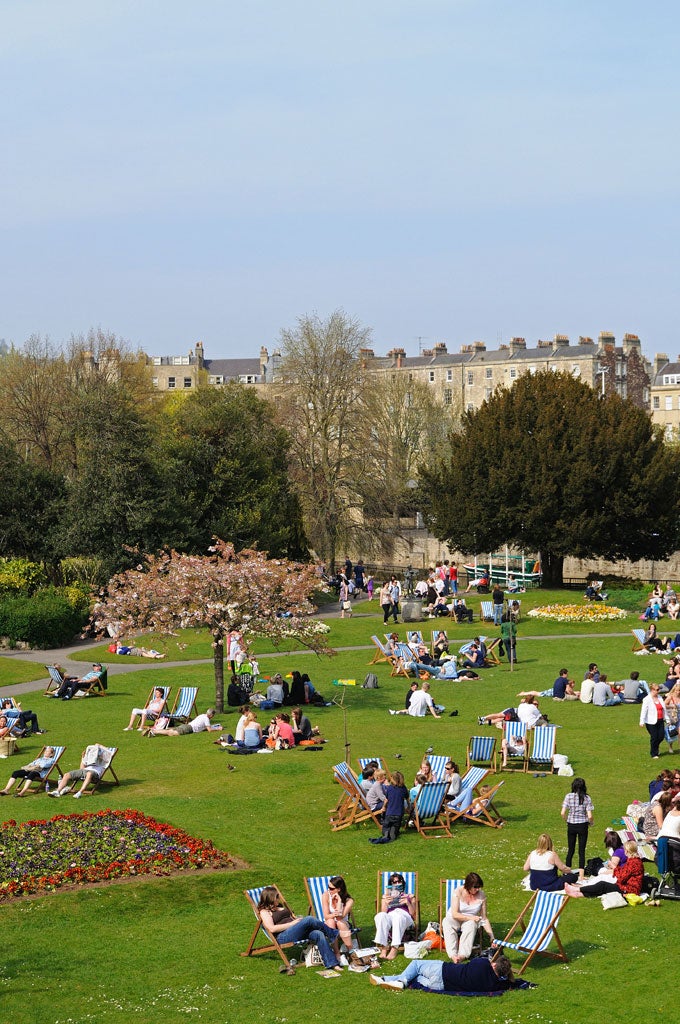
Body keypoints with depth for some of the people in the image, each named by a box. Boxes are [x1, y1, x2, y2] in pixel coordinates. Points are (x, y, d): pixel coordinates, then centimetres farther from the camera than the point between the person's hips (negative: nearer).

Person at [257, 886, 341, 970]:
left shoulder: (280, 908, 31)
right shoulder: (264, 912, 6)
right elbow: (272, 929, -11)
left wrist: (297, 919, 5)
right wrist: (292, 923, -11)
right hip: (283, 936, -8)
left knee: (319, 934, -22)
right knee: (309, 920, -26)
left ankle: (332, 964, -28)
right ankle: (333, 934, -7)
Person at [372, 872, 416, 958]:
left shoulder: (409, 896, 31)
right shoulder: (386, 897, 34)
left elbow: (413, 914, 16)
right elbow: (383, 912, 17)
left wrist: (408, 903, -2)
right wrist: (385, 903, -3)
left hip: (405, 916, -1)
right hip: (389, 916, 1)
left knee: (398, 917, -41)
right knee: (380, 916, -37)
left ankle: (394, 949, -50)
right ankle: (383, 948, -47)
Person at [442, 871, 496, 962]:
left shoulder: (481, 895, -3)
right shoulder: (458, 892, -11)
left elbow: (484, 918, 2)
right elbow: (455, 914, -16)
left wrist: (492, 936, -4)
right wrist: (471, 917, -26)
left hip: (471, 921, 1)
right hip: (455, 919, -1)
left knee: (471, 925, -36)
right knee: (446, 922, -36)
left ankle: (462, 955, -50)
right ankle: (453, 955, -51)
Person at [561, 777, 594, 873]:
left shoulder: (569, 796, -6)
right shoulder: (586, 798, -8)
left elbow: (563, 813, -10)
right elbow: (589, 816, -13)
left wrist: (567, 820, 9)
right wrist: (590, 823, 8)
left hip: (571, 825, 1)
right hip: (582, 825, -1)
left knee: (570, 850, 14)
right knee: (582, 851, 6)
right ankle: (581, 875, 5)